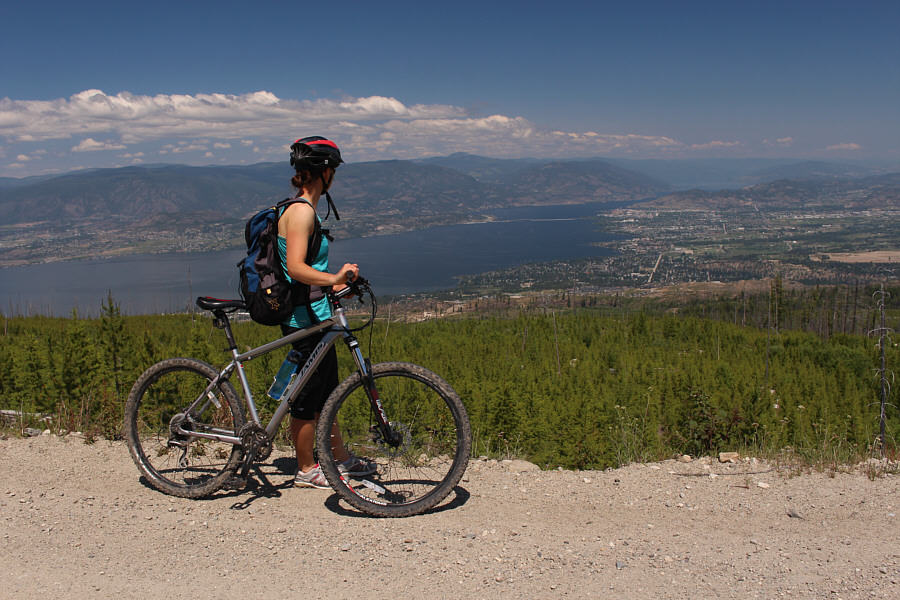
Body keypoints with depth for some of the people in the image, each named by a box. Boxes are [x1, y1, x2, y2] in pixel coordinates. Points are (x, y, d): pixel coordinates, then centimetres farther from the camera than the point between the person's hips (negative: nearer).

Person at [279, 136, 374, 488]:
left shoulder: (304, 208, 14)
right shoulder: (302, 211, -18)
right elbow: (296, 268, -28)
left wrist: (332, 286, 24)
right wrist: (333, 278, -39)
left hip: (313, 317, 10)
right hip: (303, 320, -10)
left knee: (327, 391, 18)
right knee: (308, 397, 3)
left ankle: (341, 459, 30)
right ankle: (306, 470, 17)